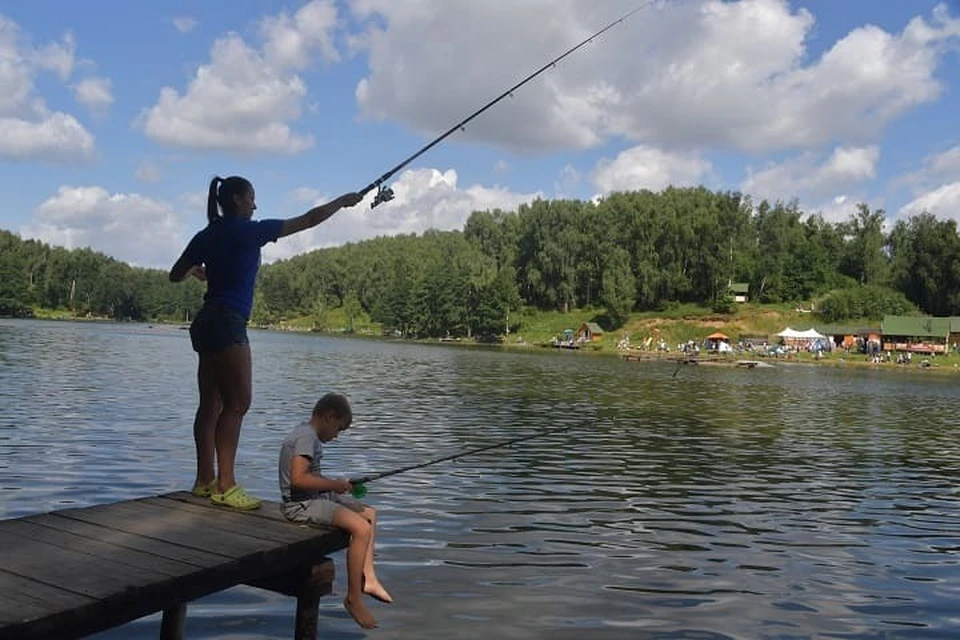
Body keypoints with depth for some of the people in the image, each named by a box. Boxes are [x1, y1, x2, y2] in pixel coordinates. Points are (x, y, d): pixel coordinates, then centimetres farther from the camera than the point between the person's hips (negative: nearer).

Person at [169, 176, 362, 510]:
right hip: (227, 323, -8)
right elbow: (308, 220, -2)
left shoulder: (206, 236, 13)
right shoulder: (248, 231, -7)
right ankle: (225, 486, -8)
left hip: (207, 322, 9)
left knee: (212, 404, 10)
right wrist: (343, 201, 9)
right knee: (238, 402, -8)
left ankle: (205, 480, 15)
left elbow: (176, 275, 19)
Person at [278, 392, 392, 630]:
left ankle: (367, 577, 13)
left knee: (369, 513, 17)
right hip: (302, 505, -11)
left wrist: (334, 484, 8)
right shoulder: (306, 437, -17)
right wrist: (333, 484, -19)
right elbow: (297, 479, -29)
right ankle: (353, 598, -11)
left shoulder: (308, 434, 15)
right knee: (361, 528, -25)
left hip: (317, 497, 11)